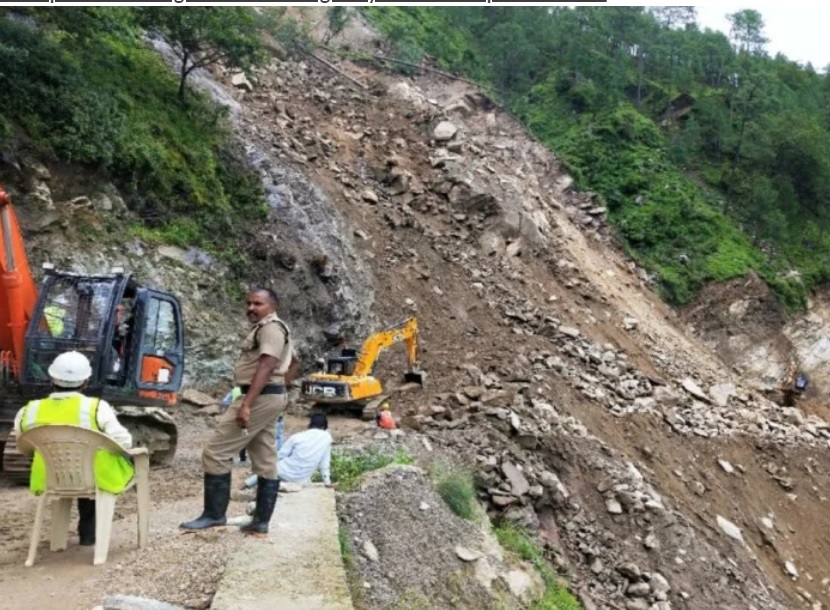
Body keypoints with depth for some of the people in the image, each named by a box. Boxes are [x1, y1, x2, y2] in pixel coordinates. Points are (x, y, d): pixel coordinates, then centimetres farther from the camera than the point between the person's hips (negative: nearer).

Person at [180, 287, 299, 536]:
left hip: (260, 398, -11)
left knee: (216, 452, -7)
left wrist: (246, 404, -30)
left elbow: (266, 367, -25)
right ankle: (261, 521, 14)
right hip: (270, 397, 11)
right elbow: (293, 363, 29)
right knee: (266, 462, 10)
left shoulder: (270, 327, -13)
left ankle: (214, 514, -1)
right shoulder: (274, 329, 19)